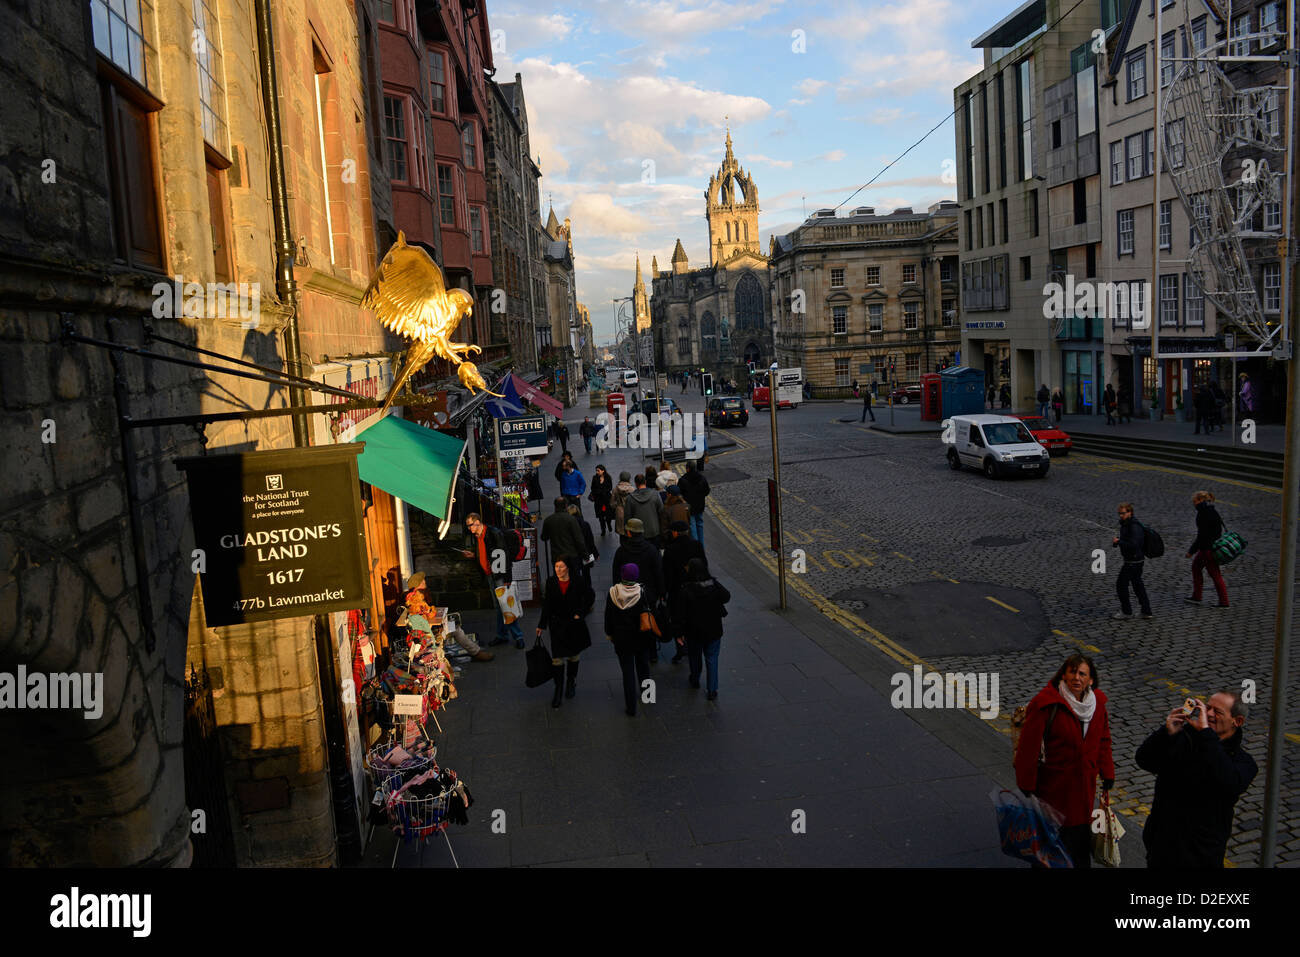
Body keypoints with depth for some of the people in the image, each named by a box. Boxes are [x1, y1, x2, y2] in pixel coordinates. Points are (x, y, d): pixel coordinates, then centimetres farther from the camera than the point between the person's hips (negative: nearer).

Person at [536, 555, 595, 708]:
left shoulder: (578, 581, -13)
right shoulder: (551, 582, -8)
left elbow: (590, 596, 1)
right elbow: (547, 604, 1)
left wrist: (581, 614, -6)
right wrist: (541, 625, 3)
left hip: (574, 624, 0)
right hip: (557, 625, 1)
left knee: (573, 655, 17)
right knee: (557, 658, -3)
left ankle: (572, 682, 40)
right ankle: (558, 691, 6)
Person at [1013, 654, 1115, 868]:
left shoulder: (1096, 702, -1)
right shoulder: (1046, 704, -20)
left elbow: (1103, 739, 15)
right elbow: (1028, 747, -17)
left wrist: (1107, 772, 13)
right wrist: (1026, 787, -14)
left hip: (1084, 784, 6)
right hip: (1053, 785, -5)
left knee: (1082, 832, 17)